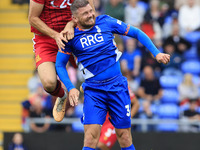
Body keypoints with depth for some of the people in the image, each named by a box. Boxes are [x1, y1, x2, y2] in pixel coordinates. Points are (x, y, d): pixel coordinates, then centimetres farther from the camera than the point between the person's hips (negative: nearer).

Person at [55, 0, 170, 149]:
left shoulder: (105, 22, 0)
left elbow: (136, 33, 9)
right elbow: (60, 65, 7)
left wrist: (156, 53, 0)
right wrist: (71, 88, -7)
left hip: (117, 86, 1)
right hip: (93, 90, -1)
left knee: (124, 135, 2)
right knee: (91, 134, -16)